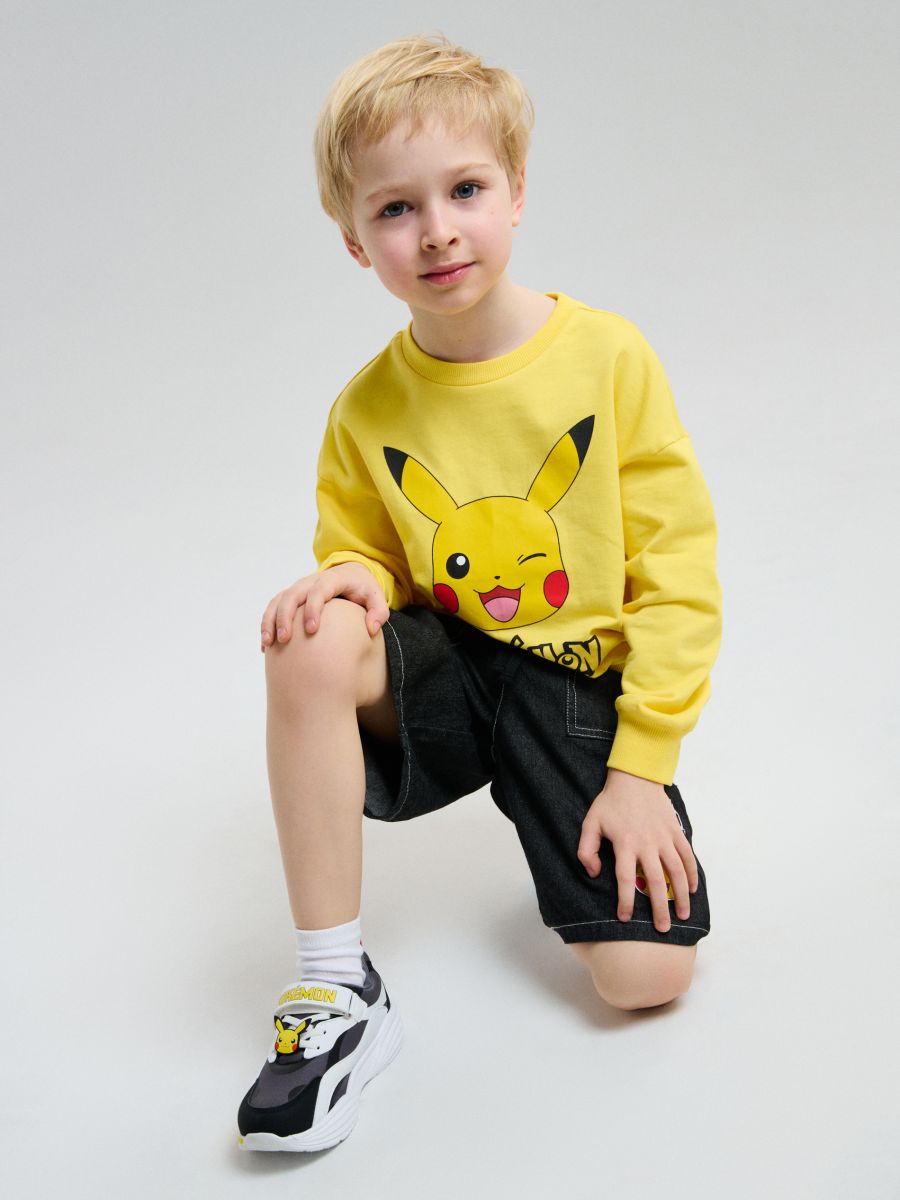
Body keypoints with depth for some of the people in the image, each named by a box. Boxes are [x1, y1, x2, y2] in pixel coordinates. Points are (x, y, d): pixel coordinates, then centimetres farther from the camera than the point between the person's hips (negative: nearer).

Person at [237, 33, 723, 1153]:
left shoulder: (609, 357, -11)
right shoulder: (366, 411, -4)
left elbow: (678, 569, -8)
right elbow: (366, 558, 9)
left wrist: (641, 766, -13)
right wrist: (350, 580, -19)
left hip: (583, 689, -1)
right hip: (448, 673, 2)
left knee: (645, 972, -17)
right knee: (313, 644, -32)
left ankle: (571, 840, 20)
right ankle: (336, 987, -20)